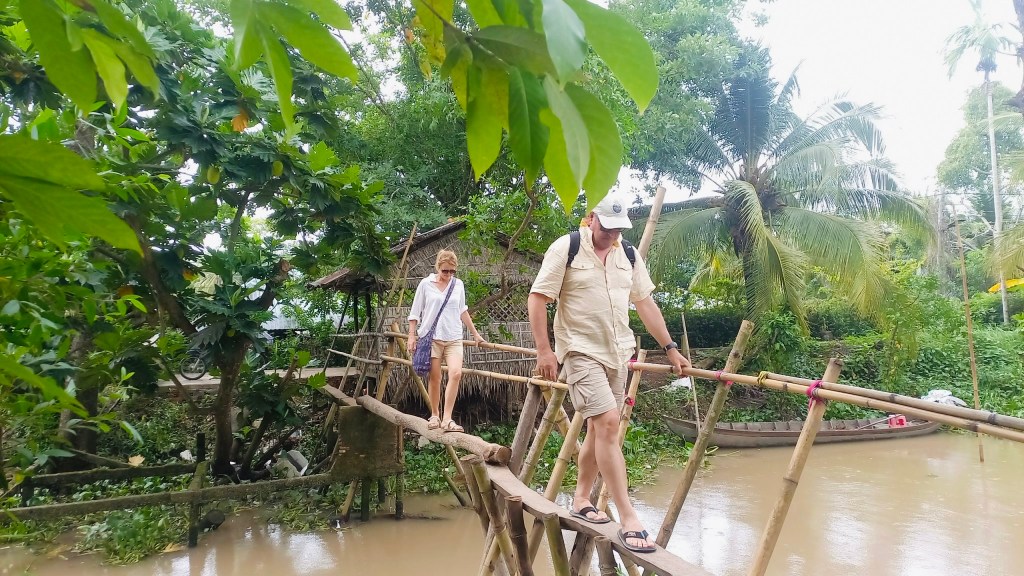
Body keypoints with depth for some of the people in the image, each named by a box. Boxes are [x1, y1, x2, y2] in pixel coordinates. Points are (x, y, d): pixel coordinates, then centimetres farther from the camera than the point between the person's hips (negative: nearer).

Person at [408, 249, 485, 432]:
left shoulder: (459, 285, 9)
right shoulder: (426, 284, 2)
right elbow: (415, 312, 6)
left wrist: (475, 333, 21)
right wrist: (412, 336, 0)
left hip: (454, 338, 2)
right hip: (431, 336, -2)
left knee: (456, 373, -17)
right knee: (435, 377, 0)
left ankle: (447, 419, -14)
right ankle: (435, 415, 17)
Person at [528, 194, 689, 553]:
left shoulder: (628, 256, 8)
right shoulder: (566, 248, -9)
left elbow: (645, 303, 13)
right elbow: (536, 299, -10)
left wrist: (671, 348, 10)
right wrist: (544, 350, -15)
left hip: (617, 353, 7)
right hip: (581, 351, -6)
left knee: (600, 428, 12)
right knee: (608, 422, -17)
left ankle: (581, 500, 29)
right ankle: (628, 519, -11)